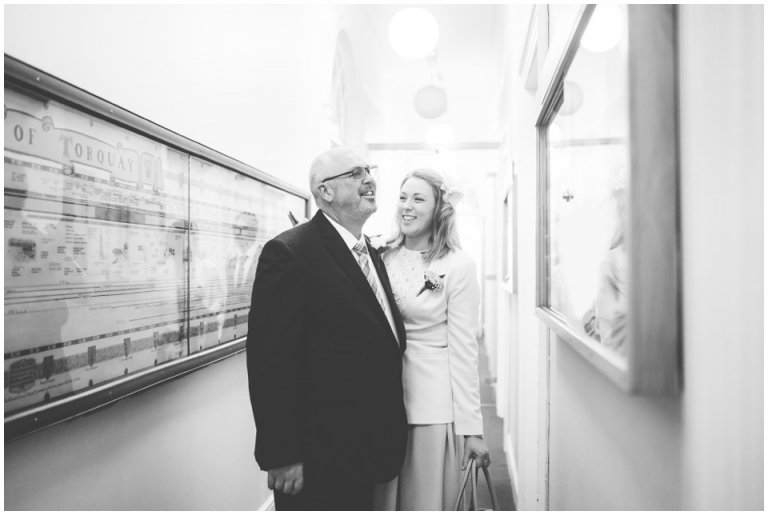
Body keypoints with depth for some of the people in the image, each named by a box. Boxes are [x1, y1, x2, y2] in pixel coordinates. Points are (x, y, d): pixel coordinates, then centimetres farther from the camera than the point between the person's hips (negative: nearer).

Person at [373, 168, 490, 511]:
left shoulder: (458, 265, -8)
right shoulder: (382, 256, 3)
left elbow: (463, 348, -9)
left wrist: (471, 426, -9)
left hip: (432, 407, -4)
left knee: (426, 502, 10)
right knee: (381, 501, 16)